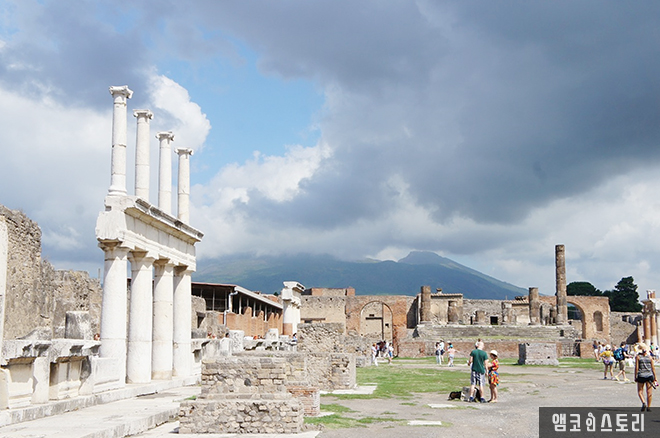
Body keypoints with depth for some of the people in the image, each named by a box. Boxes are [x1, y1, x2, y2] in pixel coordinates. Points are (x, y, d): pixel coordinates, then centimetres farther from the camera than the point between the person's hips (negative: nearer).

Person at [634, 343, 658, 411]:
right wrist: (655, 377, 10)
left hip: (641, 375, -2)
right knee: (649, 392, 6)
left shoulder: (638, 357, -4)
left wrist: (635, 376, 1)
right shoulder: (649, 357, 3)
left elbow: (636, 368, -7)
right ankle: (648, 407, 7)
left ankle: (643, 403, -13)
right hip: (649, 375, 2)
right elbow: (653, 368, 4)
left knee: (640, 391, 9)